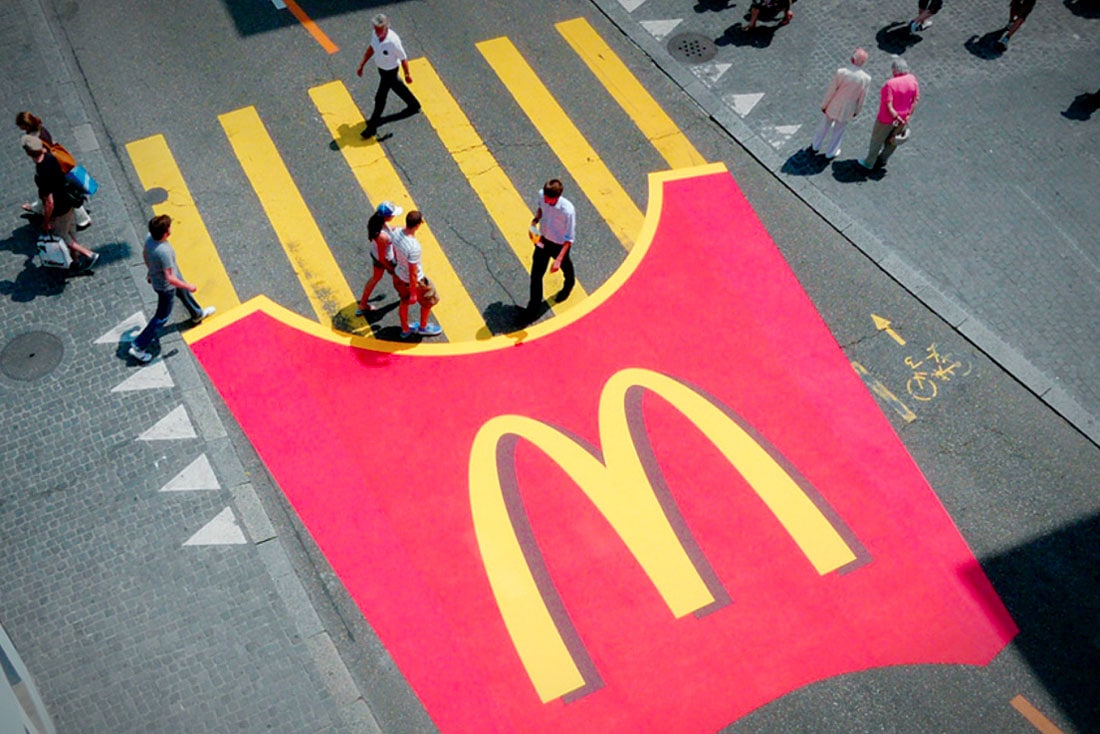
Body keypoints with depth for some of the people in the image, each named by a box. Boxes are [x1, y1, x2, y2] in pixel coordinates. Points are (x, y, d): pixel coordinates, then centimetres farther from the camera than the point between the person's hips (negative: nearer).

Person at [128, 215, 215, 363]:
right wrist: (189, 287, -20)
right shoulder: (164, 252, -42)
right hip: (166, 287, -8)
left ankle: (197, 314, 63)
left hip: (156, 276, 9)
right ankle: (138, 347, 18)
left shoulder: (149, 238, -18)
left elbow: (144, 253, 4)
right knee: (162, 317, 9)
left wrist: (151, 270, 22)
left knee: (184, 293, 33)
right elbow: (170, 279, -35)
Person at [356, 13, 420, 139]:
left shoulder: (393, 41, -37)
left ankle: (372, 127, 19)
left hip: (390, 71, -8)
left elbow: (403, 59, -23)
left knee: (380, 98, 3)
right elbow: (371, 49, 2)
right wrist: (361, 66, 5)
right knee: (396, 85, 30)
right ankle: (414, 105, 55)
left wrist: (407, 75, -10)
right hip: (381, 68, 8)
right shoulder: (375, 34, -16)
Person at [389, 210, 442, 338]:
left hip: (398, 275, 7)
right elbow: (413, 273, -29)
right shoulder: (414, 247, -40)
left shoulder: (397, 232, -18)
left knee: (404, 302, 29)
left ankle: (405, 330, 49)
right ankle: (423, 327, 45)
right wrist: (413, 293, -16)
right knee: (429, 301, 22)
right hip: (414, 281, -7)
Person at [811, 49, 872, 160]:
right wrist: (857, 111, 9)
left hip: (833, 106, 0)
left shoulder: (841, 72, -29)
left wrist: (824, 105, -1)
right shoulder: (866, 79, -25)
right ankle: (830, 152, 45)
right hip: (847, 110, 0)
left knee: (825, 126, 28)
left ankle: (816, 146, 49)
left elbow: (830, 91, -18)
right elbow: (862, 98, -10)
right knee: (838, 131, 25)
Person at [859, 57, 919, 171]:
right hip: (903, 117, 6)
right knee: (892, 139, 27)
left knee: (877, 140, 16)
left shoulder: (890, 84, -30)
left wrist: (896, 117, -17)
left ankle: (869, 162, 33)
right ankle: (883, 158, 49)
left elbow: (889, 106, -30)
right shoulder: (912, 79, -12)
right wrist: (908, 116, -3)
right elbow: (916, 99, -5)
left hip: (887, 119, -6)